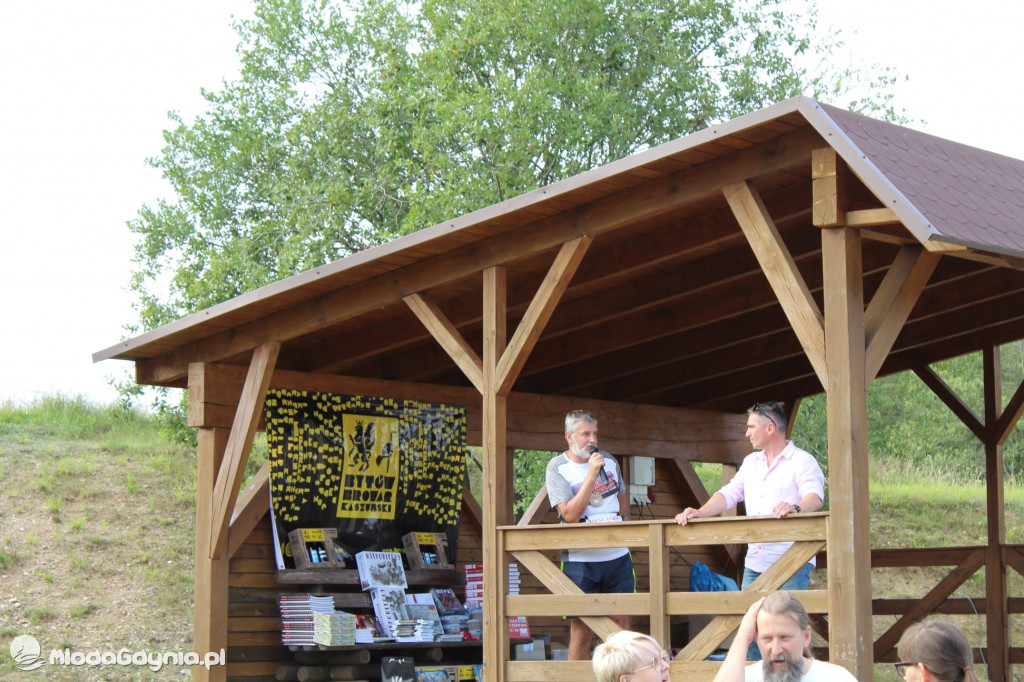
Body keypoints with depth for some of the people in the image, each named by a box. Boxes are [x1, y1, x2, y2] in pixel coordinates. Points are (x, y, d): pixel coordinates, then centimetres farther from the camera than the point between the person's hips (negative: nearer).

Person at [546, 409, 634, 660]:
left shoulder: (609, 461, 10)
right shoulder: (557, 468, -5)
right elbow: (570, 514, -17)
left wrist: (606, 524, 6)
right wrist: (592, 475, -18)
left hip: (617, 556, 4)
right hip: (580, 561, -4)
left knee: (621, 626, 5)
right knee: (581, 631, -3)